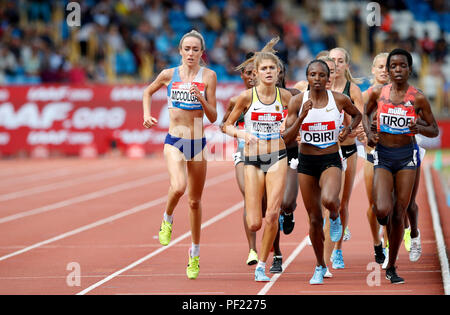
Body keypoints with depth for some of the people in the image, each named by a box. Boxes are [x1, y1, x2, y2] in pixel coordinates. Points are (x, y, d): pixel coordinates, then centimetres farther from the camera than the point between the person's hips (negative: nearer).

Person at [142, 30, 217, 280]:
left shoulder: (208, 76, -2)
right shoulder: (169, 75, 1)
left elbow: (213, 117, -3)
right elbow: (148, 92, 21)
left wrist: (201, 99, -19)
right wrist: (147, 115, 6)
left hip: (198, 143, 1)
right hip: (174, 141, -1)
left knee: (195, 201, 11)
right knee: (178, 187, -29)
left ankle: (195, 254, 26)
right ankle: (167, 219, 3)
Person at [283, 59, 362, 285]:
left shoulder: (339, 99, -5)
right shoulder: (297, 101, -5)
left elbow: (357, 115, 17)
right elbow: (287, 139, -9)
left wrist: (349, 129, -3)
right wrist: (302, 117, -22)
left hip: (331, 161, -1)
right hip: (306, 162, 2)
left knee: (329, 200, -33)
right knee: (314, 219, 7)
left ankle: (335, 217, 6)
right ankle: (320, 266, 26)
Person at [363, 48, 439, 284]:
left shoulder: (418, 98, -4)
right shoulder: (378, 93, -2)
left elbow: (435, 130, 4)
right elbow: (366, 113, 18)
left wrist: (420, 128, -18)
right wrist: (369, 133, 0)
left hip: (406, 156, 0)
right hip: (383, 156, 0)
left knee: (399, 215, 2)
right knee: (382, 210, -19)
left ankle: (391, 268, 15)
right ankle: (384, 218, 22)